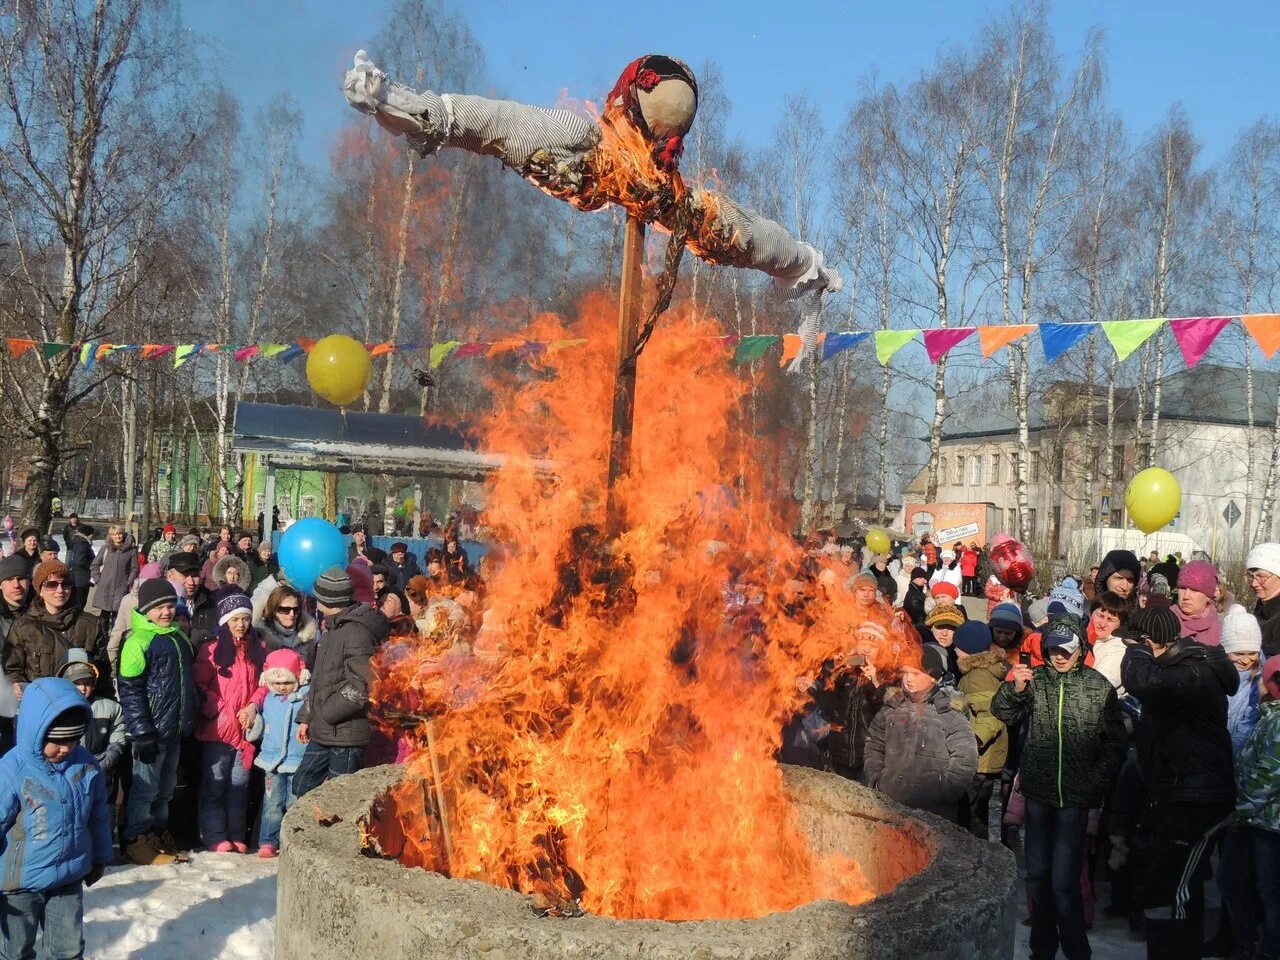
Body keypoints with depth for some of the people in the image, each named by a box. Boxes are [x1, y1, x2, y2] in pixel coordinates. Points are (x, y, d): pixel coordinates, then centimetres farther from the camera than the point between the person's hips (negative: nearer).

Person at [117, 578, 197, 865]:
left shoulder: (179, 637, 12)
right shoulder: (139, 641, -12)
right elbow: (130, 691, -16)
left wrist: (190, 720, 20)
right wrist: (142, 733, -18)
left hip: (176, 730, 8)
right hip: (152, 730, -8)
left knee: (166, 788, 16)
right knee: (145, 788, 1)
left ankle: (159, 835, 28)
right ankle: (137, 841, 12)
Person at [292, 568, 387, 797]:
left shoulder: (356, 632, -17)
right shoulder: (331, 630, 16)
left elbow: (360, 687, -23)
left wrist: (326, 712, -14)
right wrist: (306, 718, 15)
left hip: (346, 734, -10)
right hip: (323, 733, 10)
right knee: (302, 786, 17)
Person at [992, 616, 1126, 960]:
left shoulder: (1098, 686, -5)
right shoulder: (1034, 678, 1)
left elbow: (1114, 741, 0)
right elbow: (1003, 714, 0)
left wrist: (1096, 783, -7)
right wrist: (1014, 688, -19)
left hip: (1076, 795, -3)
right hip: (1038, 792, 3)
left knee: (1064, 880, -6)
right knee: (1037, 874, 12)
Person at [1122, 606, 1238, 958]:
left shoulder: (1195, 673, -22)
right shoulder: (1184, 666, 11)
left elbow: (1142, 682, -42)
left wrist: (1137, 652, -23)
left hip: (1194, 801, -10)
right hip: (1172, 796, 10)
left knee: (1168, 890, -5)